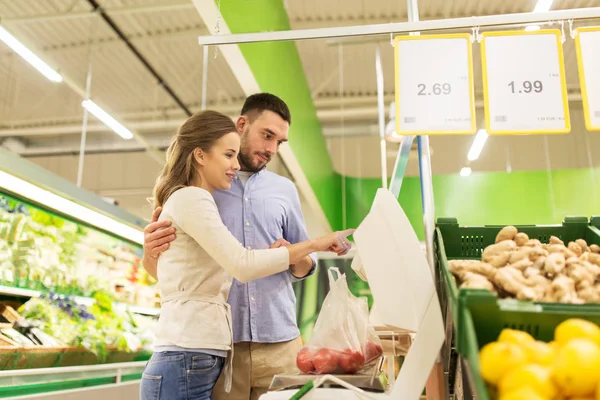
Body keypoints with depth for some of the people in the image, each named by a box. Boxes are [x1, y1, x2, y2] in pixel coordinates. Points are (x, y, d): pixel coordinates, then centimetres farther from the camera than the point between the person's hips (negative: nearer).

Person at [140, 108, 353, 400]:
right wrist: (314, 244, -13)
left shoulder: (193, 201, 20)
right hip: (186, 363, -9)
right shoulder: (189, 198, -10)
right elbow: (243, 265, -21)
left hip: (196, 362, 9)